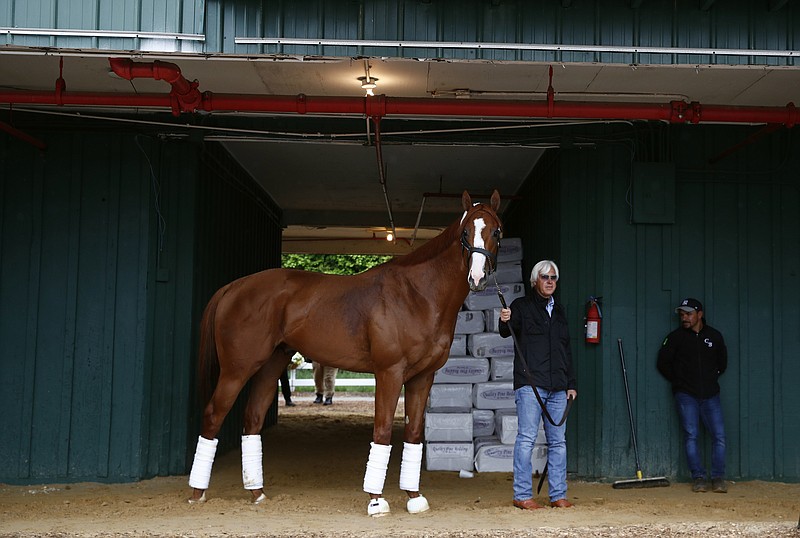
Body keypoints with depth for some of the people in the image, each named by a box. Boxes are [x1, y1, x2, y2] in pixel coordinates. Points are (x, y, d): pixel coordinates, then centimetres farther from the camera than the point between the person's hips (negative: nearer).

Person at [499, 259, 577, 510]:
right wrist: (505, 322, -34)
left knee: (558, 441, 6)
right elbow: (507, 332, -10)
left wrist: (571, 383, 18)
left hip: (557, 386, 6)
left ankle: (558, 495, 13)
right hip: (530, 383, -6)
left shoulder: (559, 310, 21)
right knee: (527, 438, -7)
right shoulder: (522, 306, 4)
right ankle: (522, 495, -3)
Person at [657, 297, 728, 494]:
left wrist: (712, 378, 15)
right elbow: (663, 362, 7)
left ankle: (718, 478, 3)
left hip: (710, 394, 2)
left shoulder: (715, 336, 9)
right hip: (686, 395, -2)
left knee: (719, 435, -5)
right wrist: (679, 381, 7)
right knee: (691, 435, -7)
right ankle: (698, 478, -1)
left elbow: (722, 361, 23)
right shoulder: (675, 337, 2)